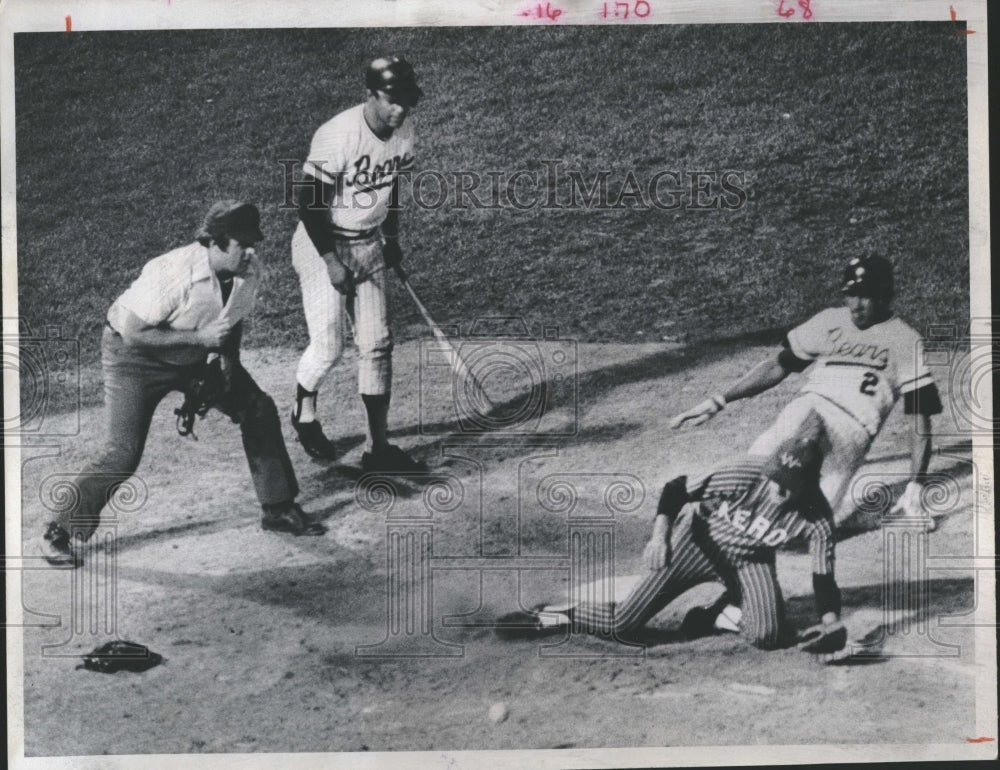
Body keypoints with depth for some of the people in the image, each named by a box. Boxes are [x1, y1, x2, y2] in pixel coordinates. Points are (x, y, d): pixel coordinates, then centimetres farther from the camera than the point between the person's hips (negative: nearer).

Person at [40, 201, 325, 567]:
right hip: (135, 354, -7)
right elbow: (132, 331, -29)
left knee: (259, 410, 2)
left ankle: (279, 509, 16)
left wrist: (227, 355, -9)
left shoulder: (249, 269, -13)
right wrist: (198, 337, -33)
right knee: (124, 452, -15)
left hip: (195, 352, 7)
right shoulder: (174, 275, -35)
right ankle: (61, 532, 3)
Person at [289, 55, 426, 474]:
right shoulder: (337, 135, -24)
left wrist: (392, 238, 17)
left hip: (370, 246, 6)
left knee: (377, 344, 4)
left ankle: (378, 446, 11)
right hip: (324, 245, -6)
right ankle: (304, 414, 26)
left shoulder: (403, 132, -3)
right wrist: (331, 261, -23)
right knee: (328, 346, -6)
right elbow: (310, 203, -20)